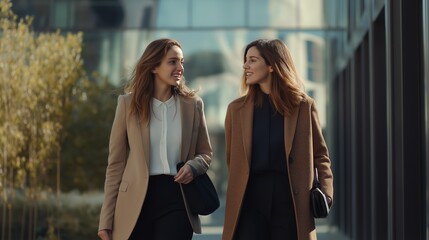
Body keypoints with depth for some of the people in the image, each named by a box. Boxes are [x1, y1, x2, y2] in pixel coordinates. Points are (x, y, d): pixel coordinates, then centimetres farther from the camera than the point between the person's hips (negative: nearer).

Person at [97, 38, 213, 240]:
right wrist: (106, 219, -1)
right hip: (136, 201, 0)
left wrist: (193, 166, -9)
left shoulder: (193, 104, 5)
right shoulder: (128, 103, 1)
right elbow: (116, 163, 2)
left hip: (176, 199, 0)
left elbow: (205, 153, 16)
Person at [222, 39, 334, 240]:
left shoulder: (304, 105, 4)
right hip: (250, 201, 1)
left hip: (291, 201, -1)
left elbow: (320, 154, 9)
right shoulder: (237, 108, 7)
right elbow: (232, 158, 14)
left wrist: (325, 193, -3)